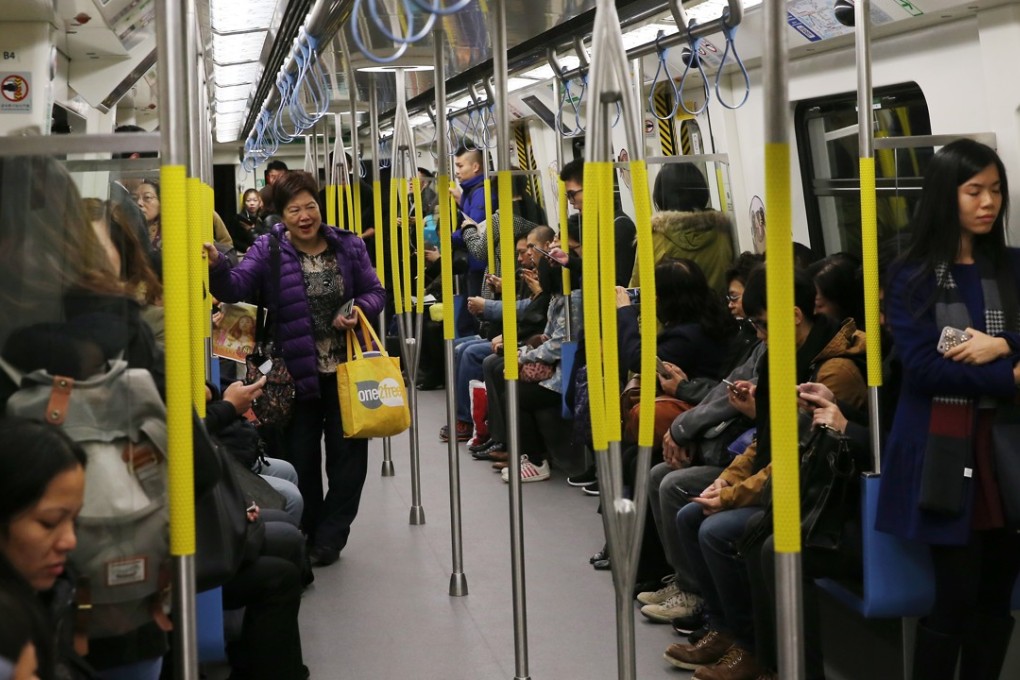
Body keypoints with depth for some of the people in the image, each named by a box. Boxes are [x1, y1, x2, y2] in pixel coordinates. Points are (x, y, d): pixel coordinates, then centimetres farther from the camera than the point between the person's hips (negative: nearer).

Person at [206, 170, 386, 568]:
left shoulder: (347, 247, 2)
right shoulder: (268, 250, -4)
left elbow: (375, 292, 8)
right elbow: (237, 287, -18)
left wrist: (359, 311, -14)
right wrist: (217, 267, -39)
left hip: (345, 371, 2)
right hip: (298, 375, -1)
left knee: (347, 454, 6)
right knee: (301, 458, 7)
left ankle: (329, 538, 20)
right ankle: (307, 536, 24)